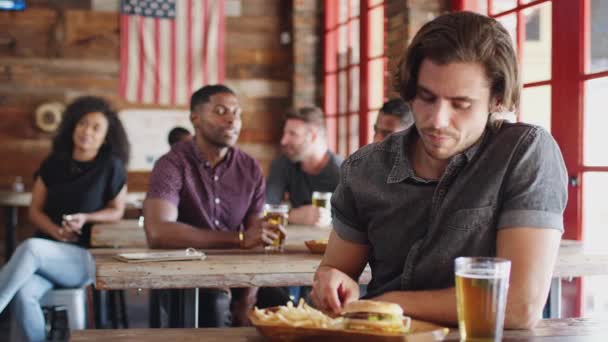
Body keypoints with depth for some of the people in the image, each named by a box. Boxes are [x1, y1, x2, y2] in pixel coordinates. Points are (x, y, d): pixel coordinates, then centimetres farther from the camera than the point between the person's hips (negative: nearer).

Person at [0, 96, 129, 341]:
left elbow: (116, 211, 5)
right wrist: (55, 231, -11)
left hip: (87, 258, -3)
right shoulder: (54, 163, 7)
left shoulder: (111, 167, -3)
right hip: (46, 252, 3)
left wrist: (85, 218, -14)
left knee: (29, 248, -35)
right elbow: (35, 211, 10)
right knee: (23, 295, -32)